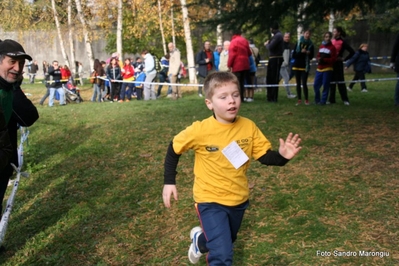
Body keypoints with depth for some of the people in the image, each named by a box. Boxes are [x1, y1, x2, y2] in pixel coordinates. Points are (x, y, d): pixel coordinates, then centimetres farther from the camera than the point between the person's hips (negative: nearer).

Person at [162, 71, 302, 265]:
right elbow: (174, 149, -6)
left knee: (227, 242, 27)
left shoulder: (249, 127, -11)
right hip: (210, 200, -4)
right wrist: (169, 181, -7)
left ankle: (200, 240, 59)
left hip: (239, 199, 5)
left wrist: (282, 156, -27)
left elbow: (264, 155, -7)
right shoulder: (200, 130, -20)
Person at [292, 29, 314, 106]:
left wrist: (308, 53, -15)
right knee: (298, 84, 6)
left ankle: (306, 100, 0)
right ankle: (299, 100, 13)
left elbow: (311, 57, 6)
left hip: (305, 66, -2)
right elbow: (293, 55, -2)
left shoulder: (311, 45, 2)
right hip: (297, 66, 2)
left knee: (304, 83, -10)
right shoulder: (298, 43, 2)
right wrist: (301, 52, -17)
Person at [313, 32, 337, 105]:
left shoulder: (332, 47, -6)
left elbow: (333, 59, -12)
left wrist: (324, 60, -19)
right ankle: (317, 99, 22)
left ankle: (323, 100, 5)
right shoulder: (321, 46, 13)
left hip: (327, 69, -6)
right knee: (316, 85, 7)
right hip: (319, 68, 6)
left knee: (325, 85, -4)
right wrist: (318, 59, -5)